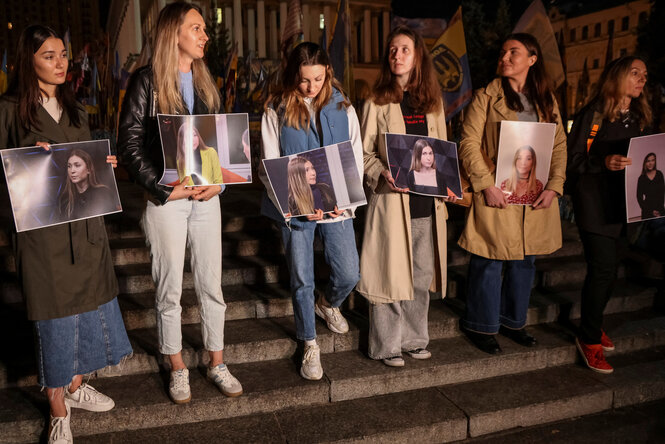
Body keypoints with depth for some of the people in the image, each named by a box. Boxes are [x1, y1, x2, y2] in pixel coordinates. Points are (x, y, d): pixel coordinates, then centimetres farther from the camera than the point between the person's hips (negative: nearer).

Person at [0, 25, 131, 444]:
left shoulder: (74, 107, 14)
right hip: (43, 224, -6)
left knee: (87, 301, 12)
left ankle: (74, 384, 33)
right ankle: (58, 409, 18)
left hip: (85, 222, 6)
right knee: (55, 313, 2)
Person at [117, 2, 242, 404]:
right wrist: (163, 189, -14)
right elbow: (130, 144, -6)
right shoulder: (147, 81, -3)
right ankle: (178, 368, 24)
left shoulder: (206, 81, 13)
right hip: (167, 199, -4)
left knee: (212, 284, 9)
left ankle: (217, 363, 24)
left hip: (206, 197, 4)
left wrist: (219, 182, -3)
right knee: (169, 288, 7)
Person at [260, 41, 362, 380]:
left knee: (349, 275, 3)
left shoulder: (342, 107, 3)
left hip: (336, 207, 2)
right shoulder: (276, 111, -3)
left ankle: (328, 305, 40)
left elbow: (356, 158, 4)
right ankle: (310, 345, 28)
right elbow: (269, 167, -4)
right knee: (302, 280, 7)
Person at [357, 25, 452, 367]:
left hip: (427, 204, 4)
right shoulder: (377, 103, 2)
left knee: (422, 275, 11)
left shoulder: (432, 102, 13)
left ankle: (414, 339, 28)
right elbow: (364, 152, 0)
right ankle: (387, 346, 16)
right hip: (391, 202, -4)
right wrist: (383, 175, -18)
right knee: (391, 274, 0)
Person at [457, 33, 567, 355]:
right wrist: (486, 184, -16)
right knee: (489, 262, 1)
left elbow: (559, 145, 10)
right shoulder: (486, 97, -2)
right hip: (496, 195, -5)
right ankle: (481, 326, 18)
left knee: (525, 261, 14)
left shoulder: (547, 100, 11)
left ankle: (513, 321, 32)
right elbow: (469, 144, -8)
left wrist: (554, 186, -2)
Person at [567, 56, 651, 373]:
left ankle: (593, 325, 29)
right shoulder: (594, 114, -6)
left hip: (622, 206, 6)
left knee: (604, 270, 11)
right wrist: (604, 162, -25)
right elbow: (573, 160, -10)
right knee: (603, 271, -9)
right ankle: (589, 340, 5)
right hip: (595, 206, -6)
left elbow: (639, 160, 20)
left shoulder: (638, 118, 14)